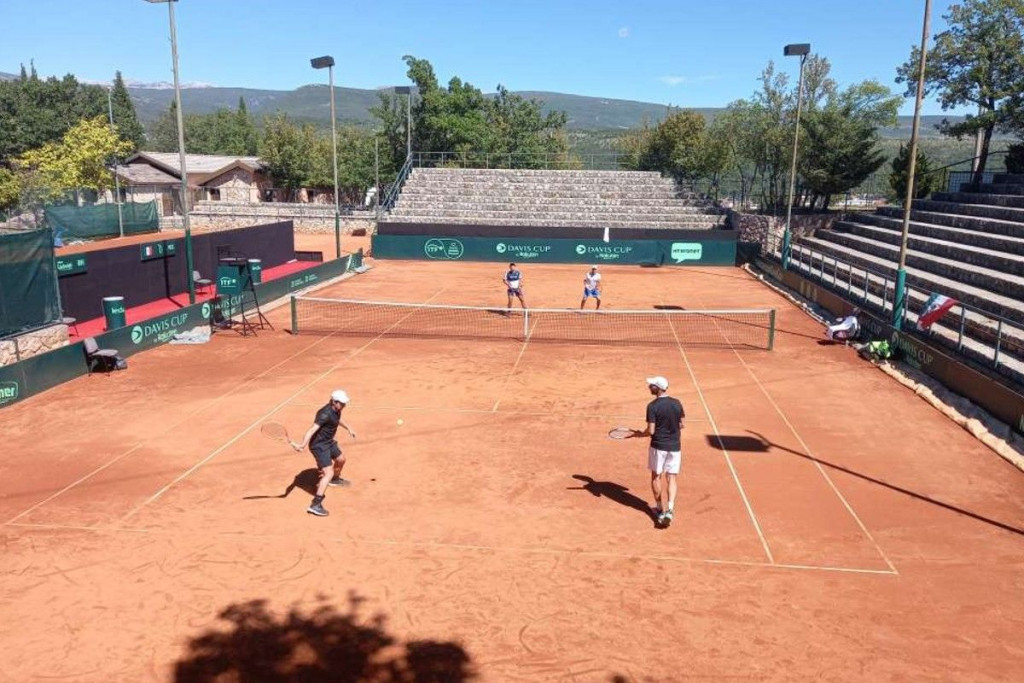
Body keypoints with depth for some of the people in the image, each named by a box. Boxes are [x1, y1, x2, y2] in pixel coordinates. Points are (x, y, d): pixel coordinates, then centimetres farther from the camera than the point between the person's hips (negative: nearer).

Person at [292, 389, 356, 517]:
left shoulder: (336, 410, 0)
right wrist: (303, 444, -52)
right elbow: (312, 429, -39)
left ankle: (335, 479, 62)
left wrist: (348, 428, 38)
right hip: (319, 445, -10)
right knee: (329, 473, -18)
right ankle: (315, 505, -22)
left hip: (329, 442, 10)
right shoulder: (325, 414, -29)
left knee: (341, 459, 30)